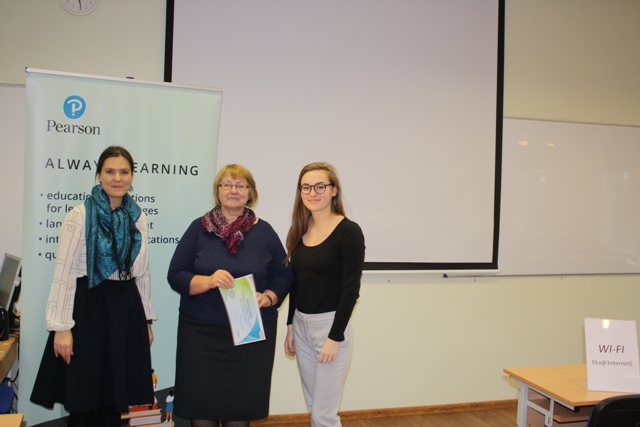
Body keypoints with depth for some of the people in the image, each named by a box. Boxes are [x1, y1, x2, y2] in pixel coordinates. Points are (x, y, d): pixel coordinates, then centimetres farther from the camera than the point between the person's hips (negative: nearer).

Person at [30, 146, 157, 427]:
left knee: (115, 398, 11)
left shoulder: (138, 218, 7)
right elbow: (63, 273, -9)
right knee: (84, 398, 5)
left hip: (127, 309, 4)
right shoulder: (80, 216, -7)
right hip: (88, 307, -4)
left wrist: (147, 319, 13)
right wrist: (62, 326, -13)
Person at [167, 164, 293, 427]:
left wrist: (268, 297, -13)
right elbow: (175, 276, -1)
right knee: (202, 406, 3)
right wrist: (208, 281, -19)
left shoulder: (264, 231, 4)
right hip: (202, 331, 0)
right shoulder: (199, 228, 2)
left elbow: (284, 275, 6)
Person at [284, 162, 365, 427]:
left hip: (330, 325, -6)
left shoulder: (349, 231, -12)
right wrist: (290, 326, 12)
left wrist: (335, 337, -16)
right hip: (301, 325, 7)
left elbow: (351, 289, -14)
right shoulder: (299, 230, 7)